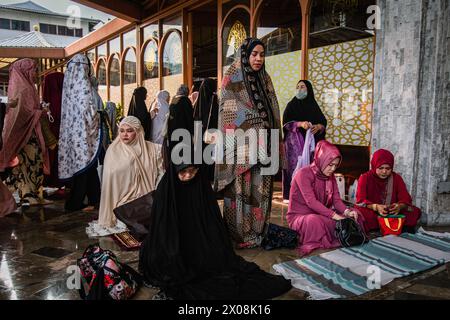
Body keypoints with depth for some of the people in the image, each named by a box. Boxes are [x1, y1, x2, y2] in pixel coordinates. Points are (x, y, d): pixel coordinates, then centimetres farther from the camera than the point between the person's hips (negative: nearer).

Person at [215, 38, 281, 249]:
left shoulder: (264, 79, 15)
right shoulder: (232, 79, -2)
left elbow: (272, 113, 15)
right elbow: (229, 115, -7)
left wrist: (273, 144, 10)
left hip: (262, 146, 6)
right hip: (241, 146, -5)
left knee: (260, 190, 8)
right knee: (241, 189, -1)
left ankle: (258, 232, 18)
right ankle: (239, 235, 9)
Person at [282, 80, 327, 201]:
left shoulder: (314, 106, 13)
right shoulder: (291, 105, 5)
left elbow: (323, 122, 11)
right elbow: (286, 123, -5)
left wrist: (318, 126, -12)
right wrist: (300, 124, -20)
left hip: (310, 141, 3)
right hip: (295, 141, -3)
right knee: (295, 165, -7)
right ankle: (290, 195, -2)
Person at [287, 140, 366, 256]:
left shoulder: (330, 176, 6)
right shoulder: (303, 174, -18)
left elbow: (336, 199, -1)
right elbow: (311, 202, -27)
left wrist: (347, 211, -22)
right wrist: (334, 215, -33)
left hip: (321, 215, 8)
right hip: (299, 217, -7)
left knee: (354, 214, -5)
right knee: (314, 221, -41)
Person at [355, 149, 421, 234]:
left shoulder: (397, 178, 5)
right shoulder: (365, 178, -3)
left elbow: (406, 199, -2)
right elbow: (360, 201, -12)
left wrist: (400, 206, -27)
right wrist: (376, 207, -31)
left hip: (392, 214, 3)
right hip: (372, 213, -3)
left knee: (416, 211, -17)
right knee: (360, 213, -35)